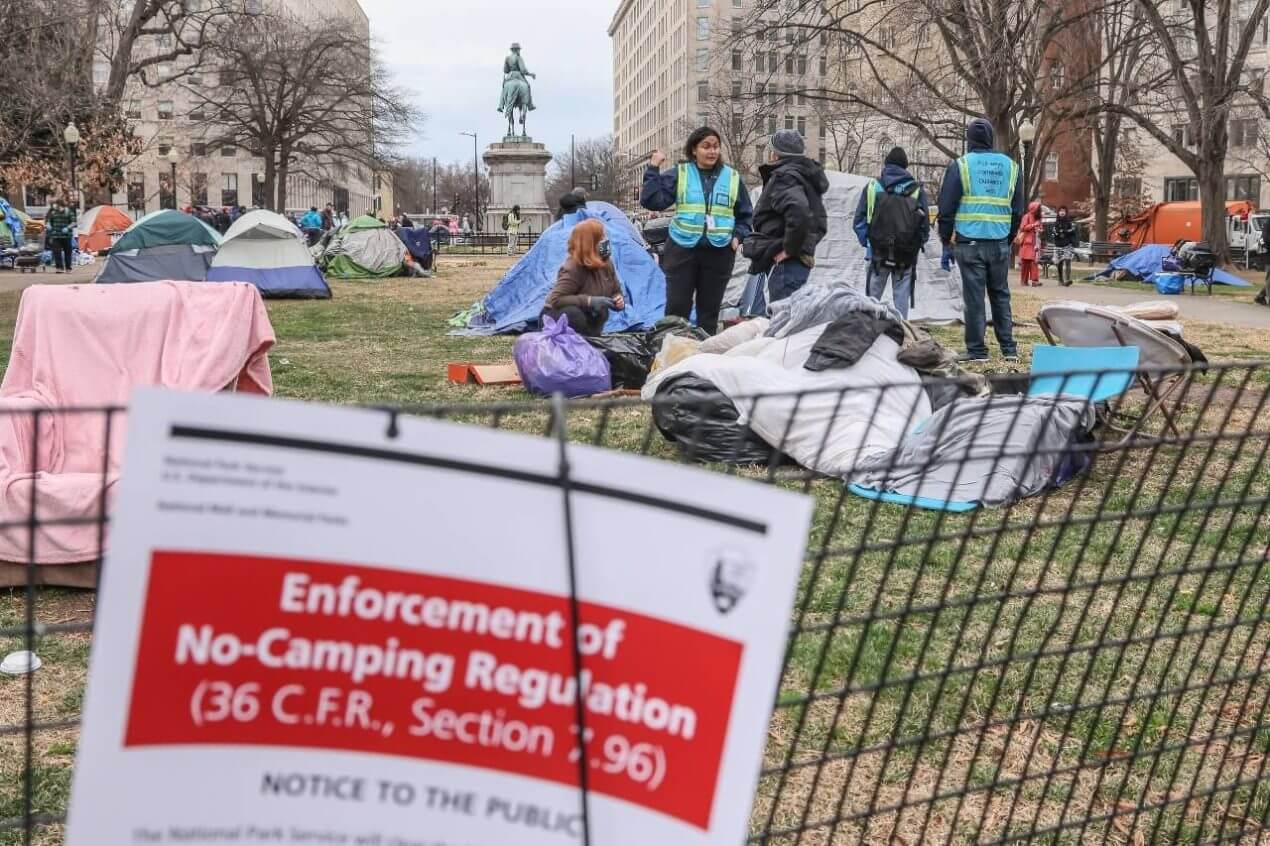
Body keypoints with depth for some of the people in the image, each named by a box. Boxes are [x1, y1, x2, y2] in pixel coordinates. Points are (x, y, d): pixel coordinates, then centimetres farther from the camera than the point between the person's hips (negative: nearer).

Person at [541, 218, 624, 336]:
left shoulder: (606, 264, -4)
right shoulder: (573, 269, -28)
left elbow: (616, 292, 7)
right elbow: (555, 300, -35)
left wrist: (619, 301, -18)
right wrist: (588, 301, -40)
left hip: (585, 319, 8)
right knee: (573, 314, -38)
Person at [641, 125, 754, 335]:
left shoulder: (732, 178, 8)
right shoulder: (679, 174, 2)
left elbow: (745, 214, 14)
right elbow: (653, 201, -6)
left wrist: (738, 236, -2)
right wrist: (653, 170, -11)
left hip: (719, 252, 2)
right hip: (683, 249, -2)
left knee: (709, 309, 9)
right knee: (677, 307, -2)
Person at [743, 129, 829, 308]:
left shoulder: (783, 178, -11)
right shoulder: (805, 177, 21)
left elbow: (798, 212, -30)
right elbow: (820, 222, 27)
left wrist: (790, 248, -19)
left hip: (785, 262, -10)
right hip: (801, 260, 10)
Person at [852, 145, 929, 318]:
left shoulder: (872, 187, 0)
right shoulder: (917, 190, 0)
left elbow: (859, 221, 0)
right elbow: (925, 224, 0)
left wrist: (867, 243, 12)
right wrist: (917, 246, 15)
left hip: (878, 253, 0)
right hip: (906, 257, 0)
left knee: (872, 297, 7)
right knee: (901, 298, 5)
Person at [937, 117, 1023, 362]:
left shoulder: (960, 165, -1)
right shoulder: (1010, 166, 10)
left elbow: (946, 208, -1)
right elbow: (1018, 209, 13)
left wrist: (946, 244, 6)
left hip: (970, 243, -3)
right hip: (1000, 244, 3)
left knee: (974, 296, -1)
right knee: (1001, 295, 12)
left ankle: (976, 350, -1)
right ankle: (1009, 348, 11)